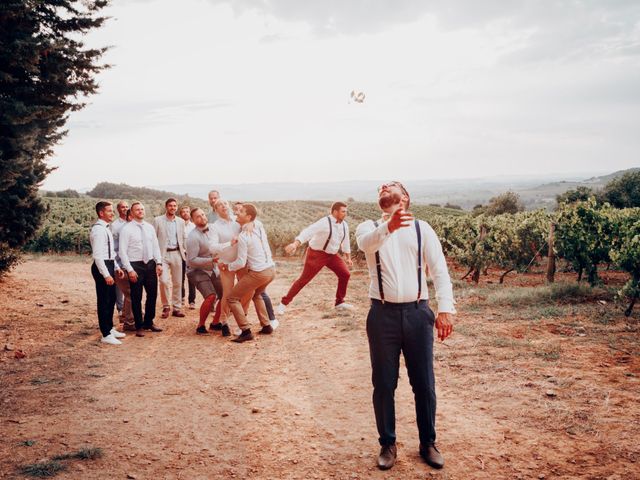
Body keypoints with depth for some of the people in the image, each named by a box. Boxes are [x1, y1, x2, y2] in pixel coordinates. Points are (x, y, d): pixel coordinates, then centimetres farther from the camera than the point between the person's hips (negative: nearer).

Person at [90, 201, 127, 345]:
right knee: (104, 301, -3)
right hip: (102, 267, -10)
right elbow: (97, 255, -22)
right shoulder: (98, 230, -17)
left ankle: (110, 328, 31)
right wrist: (106, 274, -24)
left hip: (109, 265, 10)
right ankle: (106, 335, 4)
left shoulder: (106, 228, 14)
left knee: (111, 299, 18)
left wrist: (117, 267, 18)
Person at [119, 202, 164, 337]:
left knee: (152, 294, 13)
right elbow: (123, 251, -10)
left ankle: (149, 322, 30)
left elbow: (156, 246, 11)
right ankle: (139, 326, 18)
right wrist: (130, 270, -15)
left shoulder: (150, 227, 8)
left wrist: (159, 263, 0)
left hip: (150, 264, 5)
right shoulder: (126, 229, -8)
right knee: (136, 298, 4)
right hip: (135, 265, -5)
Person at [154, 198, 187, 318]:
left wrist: (184, 251, 9)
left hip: (177, 253, 3)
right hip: (163, 254, -3)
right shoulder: (158, 220, 0)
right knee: (164, 281, -13)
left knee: (177, 282, 6)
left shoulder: (181, 221, 11)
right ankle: (166, 306, 4)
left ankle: (177, 308, 14)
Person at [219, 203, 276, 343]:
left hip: (258, 273, -8)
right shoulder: (260, 227, 6)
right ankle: (266, 326, 29)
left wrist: (226, 266, 2)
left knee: (233, 298, 4)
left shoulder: (243, 236, -15)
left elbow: (241, 263, -15)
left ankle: (246, 331, -2)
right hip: (271, 269, 8)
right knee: (256, 294, 34)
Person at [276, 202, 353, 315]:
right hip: (317, 254, -7)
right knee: (304, 279, -6)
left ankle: (339, 302, 17)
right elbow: (308, 232, -37)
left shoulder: (344, 225, -1)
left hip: (332, 255, 7)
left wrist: (348, 258, 24)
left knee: (345, 274, 0)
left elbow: (345, 241, 16)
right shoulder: (324, 222, -24)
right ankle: (284, 303, 5)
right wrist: (295, 244, -52)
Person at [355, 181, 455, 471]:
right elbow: (365, 243, -22)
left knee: (424, 383, 9)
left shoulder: (422, 229, 6)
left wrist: (445, 309, -13)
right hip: (383, 314, 0)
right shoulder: (369, 228, 4)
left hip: (417, 312, 1)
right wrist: (388, 227, -44)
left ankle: (428, 443, 28)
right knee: (383, 384, 8)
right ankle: (387, 444, 26)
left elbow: (439, 270, 0)